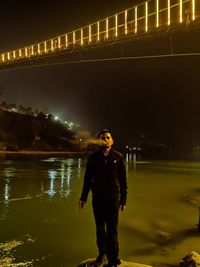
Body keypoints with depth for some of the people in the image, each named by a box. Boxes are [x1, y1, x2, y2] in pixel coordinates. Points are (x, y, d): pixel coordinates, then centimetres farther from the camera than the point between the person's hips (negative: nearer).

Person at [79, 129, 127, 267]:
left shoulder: (118, 157, -2)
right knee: (100, 229, 14)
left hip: (113, 199, -1)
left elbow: (123, 180, 0)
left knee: (112, 230, 3)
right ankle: (102, 254, 33)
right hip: (97, 198, 2)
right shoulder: (93, 157, 1)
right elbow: (87, 179, 5)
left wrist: (123, 200, -1)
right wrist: (83, 197, 5)